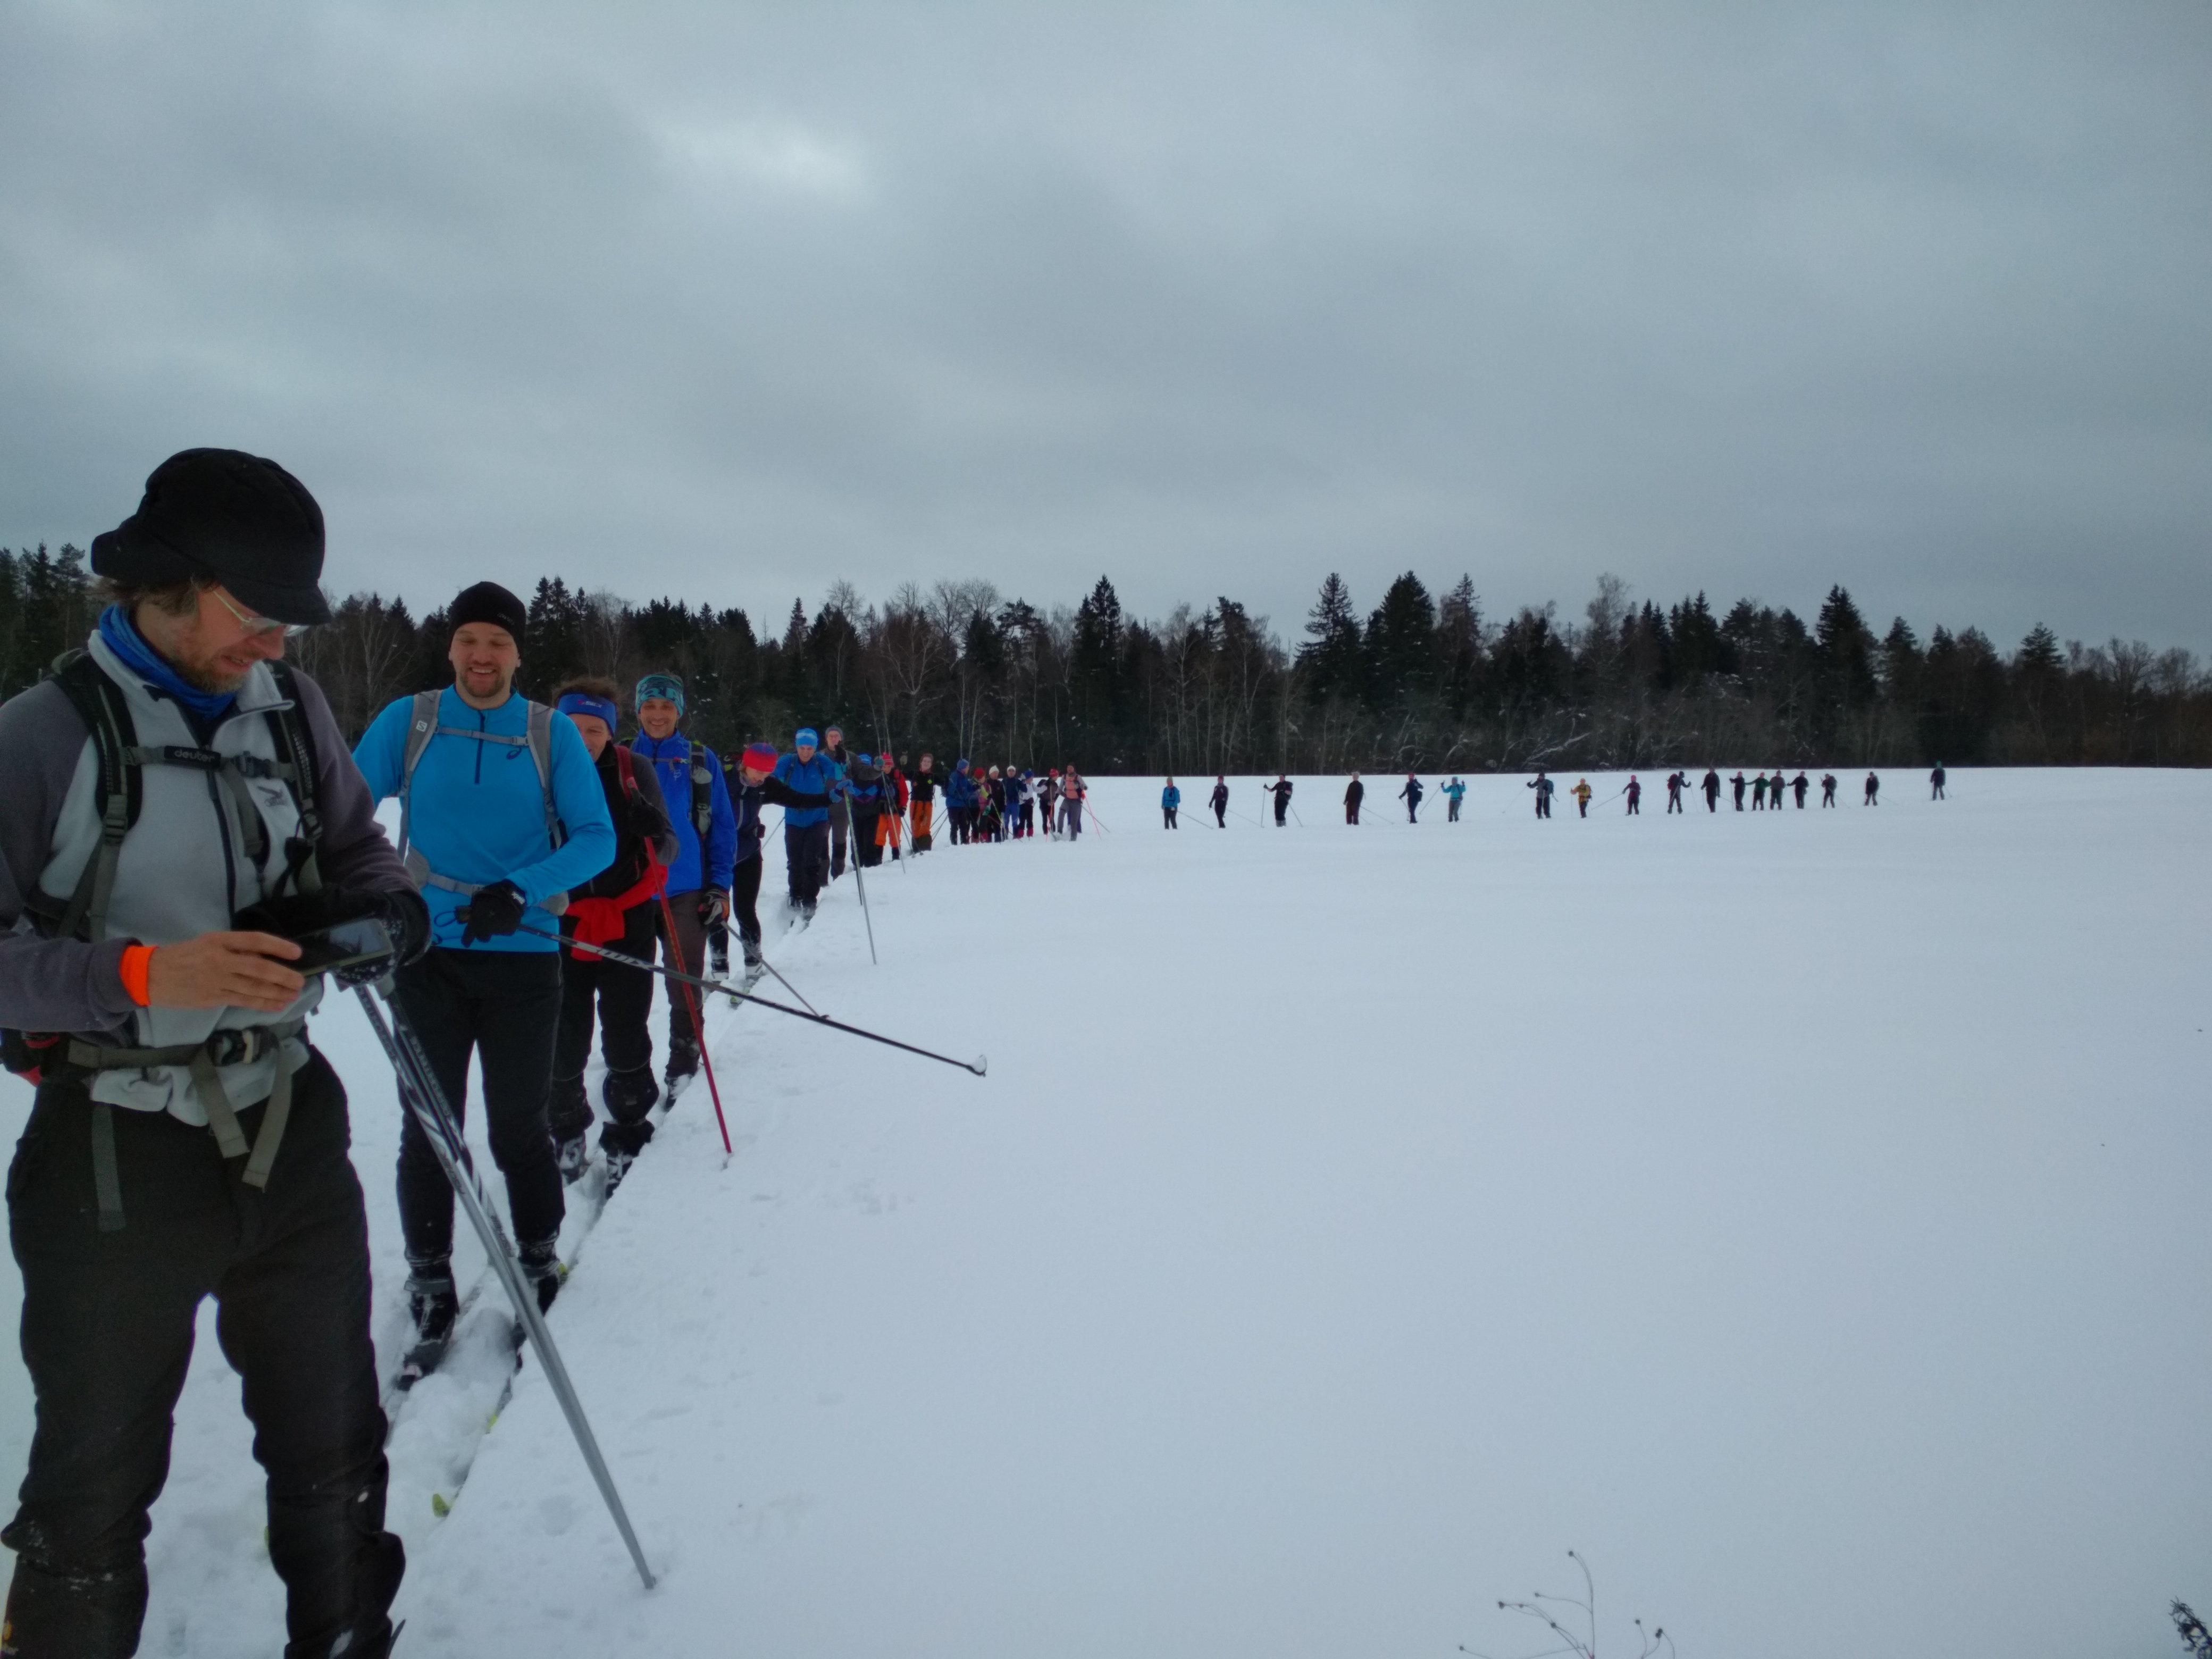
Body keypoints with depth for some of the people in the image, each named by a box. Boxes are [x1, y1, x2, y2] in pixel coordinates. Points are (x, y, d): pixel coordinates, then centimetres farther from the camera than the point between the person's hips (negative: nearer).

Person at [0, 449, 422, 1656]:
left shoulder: (290, 705, 0)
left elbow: (357, 853, 12)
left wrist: (386, 912, -8)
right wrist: (145, 975, -28)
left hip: (290, 1134, 4)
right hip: (115, 1156, -4)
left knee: (334, 1447, 18)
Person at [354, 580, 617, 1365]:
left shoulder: (553, 734, 0)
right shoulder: (407, 722, 2)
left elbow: (595, 838, -5)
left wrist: (518, 891, -20)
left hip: (522, 957, -1)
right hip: (427, 955, 1)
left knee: (518, 1129, 7)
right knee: (427, 1127, 5)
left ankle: (539, 1260, 30)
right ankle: (430, 1285, 21)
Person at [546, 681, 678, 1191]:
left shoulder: (634, 772, -4)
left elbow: (667, 850, -2)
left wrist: (655, 831, -24)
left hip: (628, 924, -1)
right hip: (561, 927, 1)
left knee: (627, 1043, 3)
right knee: (562, 1046, 7)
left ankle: (628, 1140, 19)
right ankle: (565, 1130, 30)